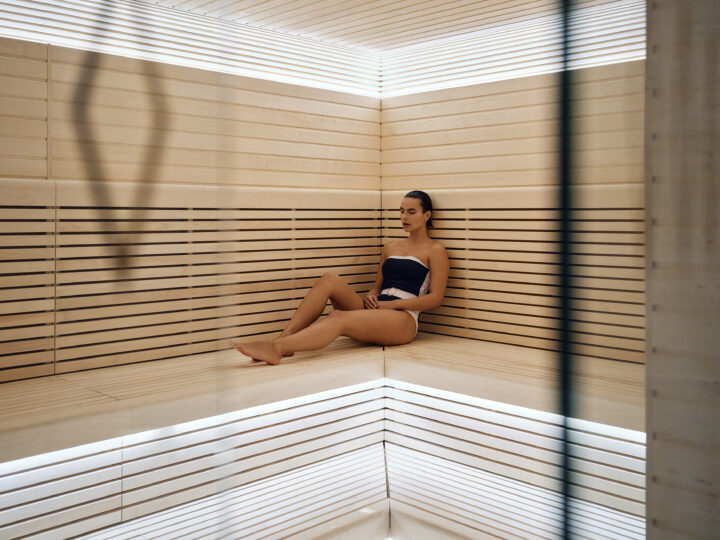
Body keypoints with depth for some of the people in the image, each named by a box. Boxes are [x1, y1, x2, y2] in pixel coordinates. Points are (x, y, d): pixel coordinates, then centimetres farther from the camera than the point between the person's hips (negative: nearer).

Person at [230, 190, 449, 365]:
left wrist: (390, 304, -10)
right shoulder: (390, 247, 24)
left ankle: (276, 348, -48)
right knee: (330, 279, -20)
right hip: (376, 312, 6)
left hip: (403, 320, -6)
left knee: (339, 318, -34)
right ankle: (283, 338, -31)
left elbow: (435, 298, -2)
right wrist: (370, 296, 1)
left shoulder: (435, 250, 6)